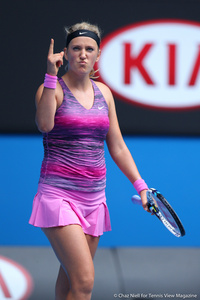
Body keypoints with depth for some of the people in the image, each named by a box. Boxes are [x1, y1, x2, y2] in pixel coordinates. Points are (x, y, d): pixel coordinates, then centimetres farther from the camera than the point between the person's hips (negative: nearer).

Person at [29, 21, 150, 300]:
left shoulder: (103, 92, 13)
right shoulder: (53, 88, -4)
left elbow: (117, 147, 19)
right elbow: (45, 124, -26)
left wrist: (140, 185, 14)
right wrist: (51, 75, -27)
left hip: (93, 198, 6)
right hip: (59, 195, -6)